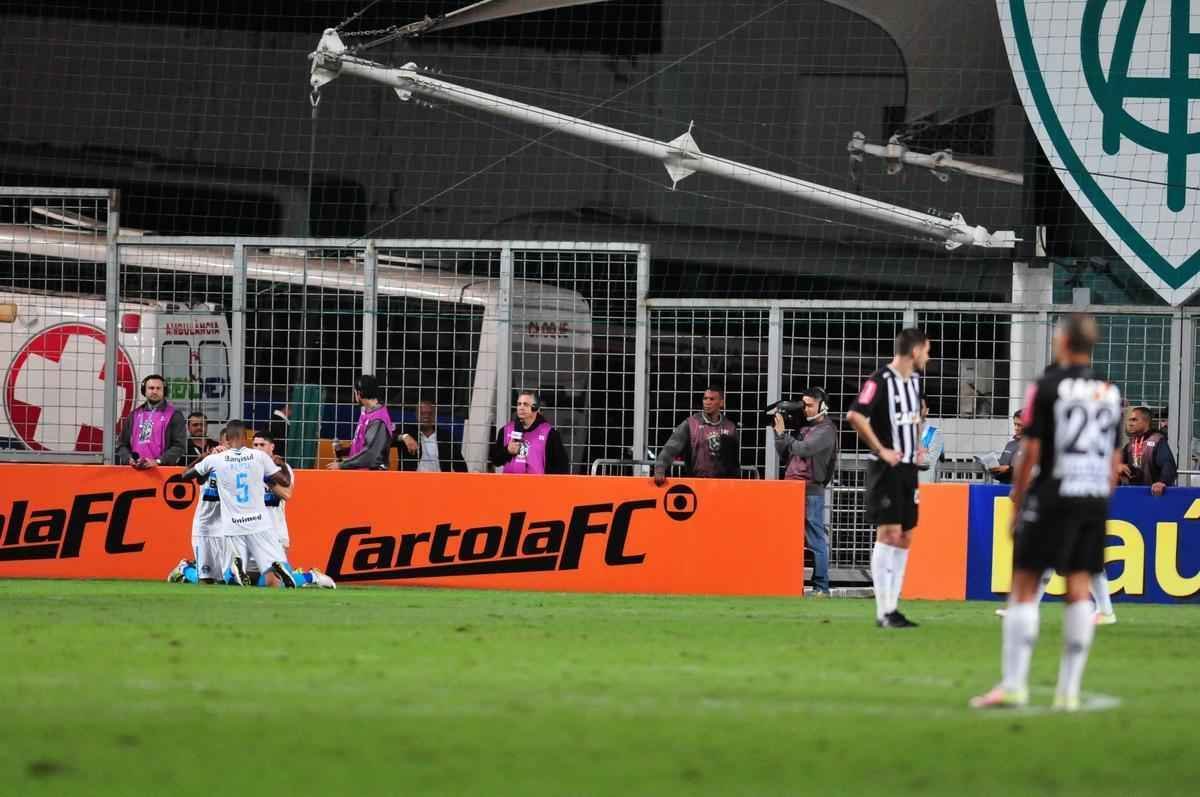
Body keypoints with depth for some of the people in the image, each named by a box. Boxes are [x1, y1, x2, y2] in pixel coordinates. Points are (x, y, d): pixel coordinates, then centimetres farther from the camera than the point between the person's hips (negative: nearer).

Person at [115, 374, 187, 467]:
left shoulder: (174, 416, 5)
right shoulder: (134, 415, 18)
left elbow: (179, 446, -3)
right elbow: (122, 444, 19)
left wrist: (158, 461, -15)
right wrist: (129, 459, -3)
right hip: (135, 472, 4)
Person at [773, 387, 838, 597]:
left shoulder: (826, 430, -5)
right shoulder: (802, 427, 17)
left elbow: (803, 449, -17)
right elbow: (784, 454, 18)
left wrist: (783, 433, -7)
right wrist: (778, 433, 5)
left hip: (811, 491, -8)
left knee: (816, 540, -6)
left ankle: (821, 587, -4)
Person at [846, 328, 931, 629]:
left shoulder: (915, 379, 13)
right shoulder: (881, 380, -14)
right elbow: (855, 415, -24)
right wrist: (881, 450, -20)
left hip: (908, 467, 9)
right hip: (886, 468, -9)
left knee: (904, 537, 7)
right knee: (889, 533, -12)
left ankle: (892, 607, 11)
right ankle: (884, 611, -12)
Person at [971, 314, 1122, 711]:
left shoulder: (1047, 388, -6)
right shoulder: (1110, 392, 10)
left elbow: (1030, 454, -7)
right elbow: (1115, 462, 12)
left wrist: (1016, 506, 1)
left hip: (1052, 496, -5)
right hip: (1094, 500, 5)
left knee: (1024, 588, -1)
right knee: (1079, 589, 6)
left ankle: (1013, 684, -7)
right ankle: (1069, 690, 5)